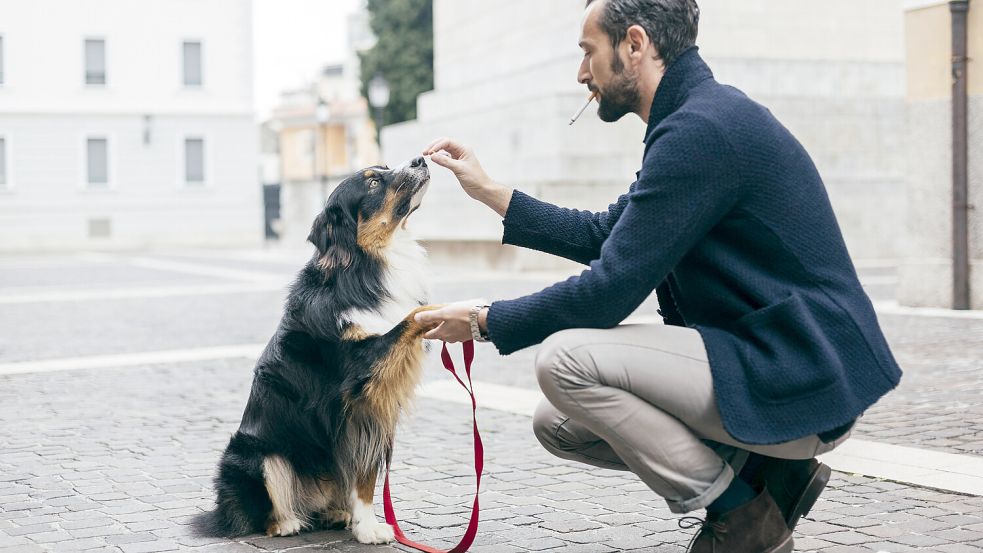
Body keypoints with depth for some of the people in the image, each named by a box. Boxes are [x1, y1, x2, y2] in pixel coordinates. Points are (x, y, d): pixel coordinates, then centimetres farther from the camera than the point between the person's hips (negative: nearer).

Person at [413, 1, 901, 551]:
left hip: (801, 386, -10)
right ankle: (761, 473, 9)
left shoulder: (699, 128, -20)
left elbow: (609, 291, -20)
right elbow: (602, 234, 21)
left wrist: (485, 322, -8)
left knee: (564, 357, -18)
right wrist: (490, 191, 19)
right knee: (559, 425, 7)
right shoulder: (702, 114, 12)